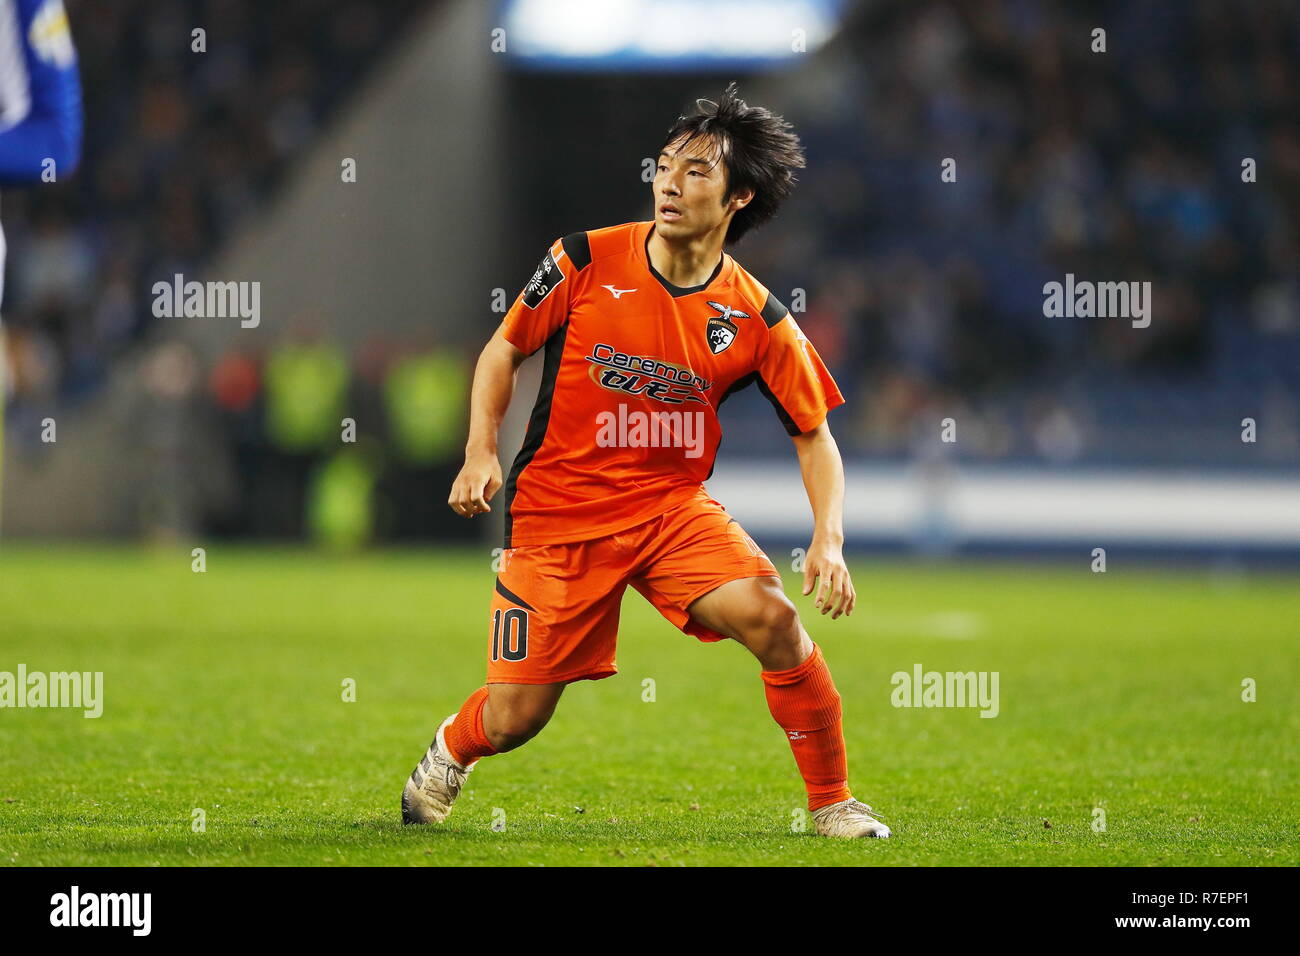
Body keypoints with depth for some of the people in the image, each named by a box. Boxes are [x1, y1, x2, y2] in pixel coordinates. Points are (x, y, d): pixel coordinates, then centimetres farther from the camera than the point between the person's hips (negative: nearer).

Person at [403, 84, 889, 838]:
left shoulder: (756, 318, -7)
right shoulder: (586, 261, -9)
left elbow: (815, 435, 1)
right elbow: (503, 351, 5)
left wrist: (829, 540, -14)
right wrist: (482, 453, -9)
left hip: (675, 506, 1)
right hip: (559, 511, -1)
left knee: (772, 615, -25)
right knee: (515, 718, -2)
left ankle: (833, 803, -8)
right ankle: (450, 754, 37)